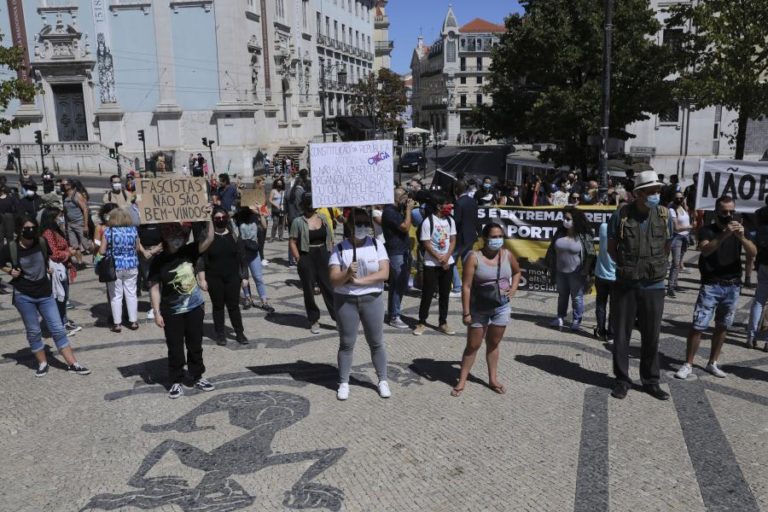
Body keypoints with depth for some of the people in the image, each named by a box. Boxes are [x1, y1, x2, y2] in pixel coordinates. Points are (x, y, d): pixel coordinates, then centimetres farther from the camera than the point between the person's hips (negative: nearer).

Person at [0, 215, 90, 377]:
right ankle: (42, 363, 25)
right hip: (23, 296, -2)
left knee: (58, 328, 2)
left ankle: (72, 364, 6)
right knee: (33, 331, 8)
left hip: (45, 293, 2)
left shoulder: (42, 243, -6)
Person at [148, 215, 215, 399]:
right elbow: (154, 288, -9)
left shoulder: (190, 252, -3)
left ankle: (197, 378, 28)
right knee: (175, 348, 7)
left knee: (195, 345, 13)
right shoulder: (159, 260, -9)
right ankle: (176, 382, 22)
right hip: (171, 312, -2)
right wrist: (157, 313, -12)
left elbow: (209, 239, -14)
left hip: (194, 308, 3)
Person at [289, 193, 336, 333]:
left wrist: (332, 255, 6)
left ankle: (338, 316, 11)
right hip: (307, 259, -3)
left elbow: (330, 238, 12)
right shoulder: (298, 222, -4)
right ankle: (314, 321, 19)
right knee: (309, 290, 7)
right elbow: (292, 242, -6)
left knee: (329, 287, 3)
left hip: (323, 257, 3)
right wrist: (299, 260, -11)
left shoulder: (322, 218, 8)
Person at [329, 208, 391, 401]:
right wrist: (347, 273, -32)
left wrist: (359, 280, -20)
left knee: (377, 343, 10)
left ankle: (383, 381, 23)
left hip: (372, 300, 1)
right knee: (346, 343, 8)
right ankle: (343, 383, 20)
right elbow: (334, 280, -12)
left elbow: (384, 273, -12)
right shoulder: (340, 248, -6)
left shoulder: (377, 245, -2)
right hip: (345, 301, -1)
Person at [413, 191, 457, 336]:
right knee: (427, 294, 2)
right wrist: (439, 258, -13)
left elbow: (453, 241, 5)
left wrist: (446, 258, -9)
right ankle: (422, 323, 14)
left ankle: (443, 323, 20)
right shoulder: (428, 222, -13)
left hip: (447, 263, 5)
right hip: (431, 264, -5)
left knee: (444, 294, 10)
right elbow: (426, 244, -13)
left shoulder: (450, 220, 3)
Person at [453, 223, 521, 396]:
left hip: (501, 308, 3)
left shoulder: (507, 255, -3)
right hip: (479, 309, -3)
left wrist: (514, 288, 1)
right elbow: (466, 286, -17)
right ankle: (462, 381, 17)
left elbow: (517, 272, 19)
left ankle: (493, 379, 29)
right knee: (473, 345, 5)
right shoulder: (474, 257, -17)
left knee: (493, 344, 16)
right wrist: (466, 312, -18)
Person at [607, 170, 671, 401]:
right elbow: (611, 247, 4)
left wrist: (658, 267, 7)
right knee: (621, 335, 6)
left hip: (654, 286, 2)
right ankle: (622, 380, 20)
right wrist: (625, 266, 0)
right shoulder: (621, 215, -8)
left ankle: (651, 381, 23)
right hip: (625, 284, -2)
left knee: (651, 336, 9)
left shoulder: (664, 215, 0)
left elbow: (667, 245, 13)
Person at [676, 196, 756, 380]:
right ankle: (688, 364, 3)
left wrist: (742, 237, -25)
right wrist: (724, 235, -36)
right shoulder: (707, 230, -4)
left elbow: (753, 253, -7)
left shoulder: (738, 230, 8)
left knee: (722, 327, 11)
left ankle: (712, 363, 24)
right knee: (698, 326, -7)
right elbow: (705, 250, -24)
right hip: (711, 286, -4)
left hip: (733, 287, 4)